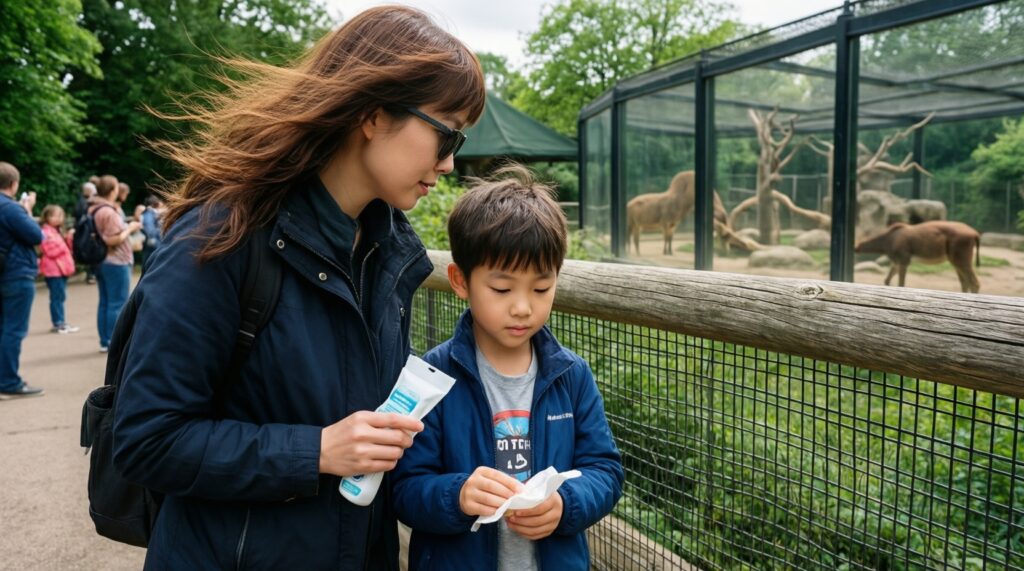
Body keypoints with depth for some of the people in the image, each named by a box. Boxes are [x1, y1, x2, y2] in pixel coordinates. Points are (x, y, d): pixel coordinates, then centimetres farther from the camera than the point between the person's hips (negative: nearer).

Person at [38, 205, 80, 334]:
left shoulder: (57, 231, 20)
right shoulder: (46, 233, -11)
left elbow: (66, 248, 23)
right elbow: (51, 251, -20)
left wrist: (69, 239, 7)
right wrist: (65, 241, -17)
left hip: (61, 268, 10)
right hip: (54, 270, -10)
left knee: (60, 297, 12)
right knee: (57, 297, -9)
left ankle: (60, 322, 17)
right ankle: (58, 324, -7)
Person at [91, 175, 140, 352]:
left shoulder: (94, 210, 11)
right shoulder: (109, 212, -18)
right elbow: (113, 240, -22)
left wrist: (125, 227, 16)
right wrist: (129, 229, -10)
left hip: (100, 262, 10)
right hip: (116, 263, -10)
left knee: (104, 303, 14)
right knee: (117, 304, -3)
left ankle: (104, 342, 19)